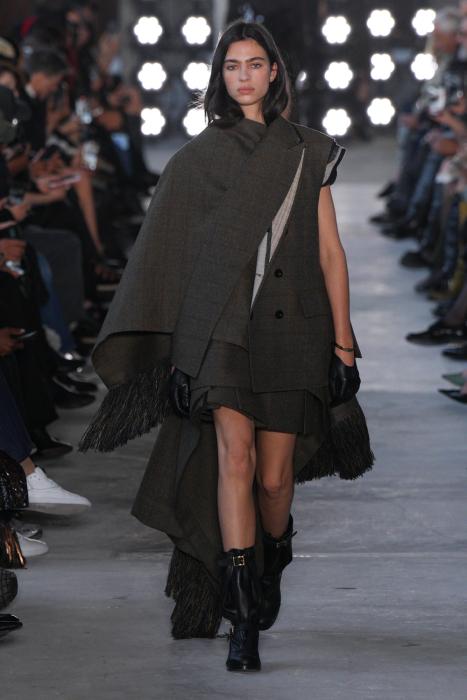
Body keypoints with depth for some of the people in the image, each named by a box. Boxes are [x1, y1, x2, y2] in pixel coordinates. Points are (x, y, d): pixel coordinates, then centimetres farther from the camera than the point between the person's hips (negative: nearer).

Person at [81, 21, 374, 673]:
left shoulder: (309, 151, 11)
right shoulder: (199, 156, 9)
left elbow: (330, 251, 10)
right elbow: (172, 252, 6)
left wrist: (342, 342, 5)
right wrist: (167, 342, -2)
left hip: (290, 326, 1)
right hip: (219, 322, -1)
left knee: (274, 476, 0)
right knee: (234, 454, -17)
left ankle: (272, 563, 34)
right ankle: (243, 619, -18)